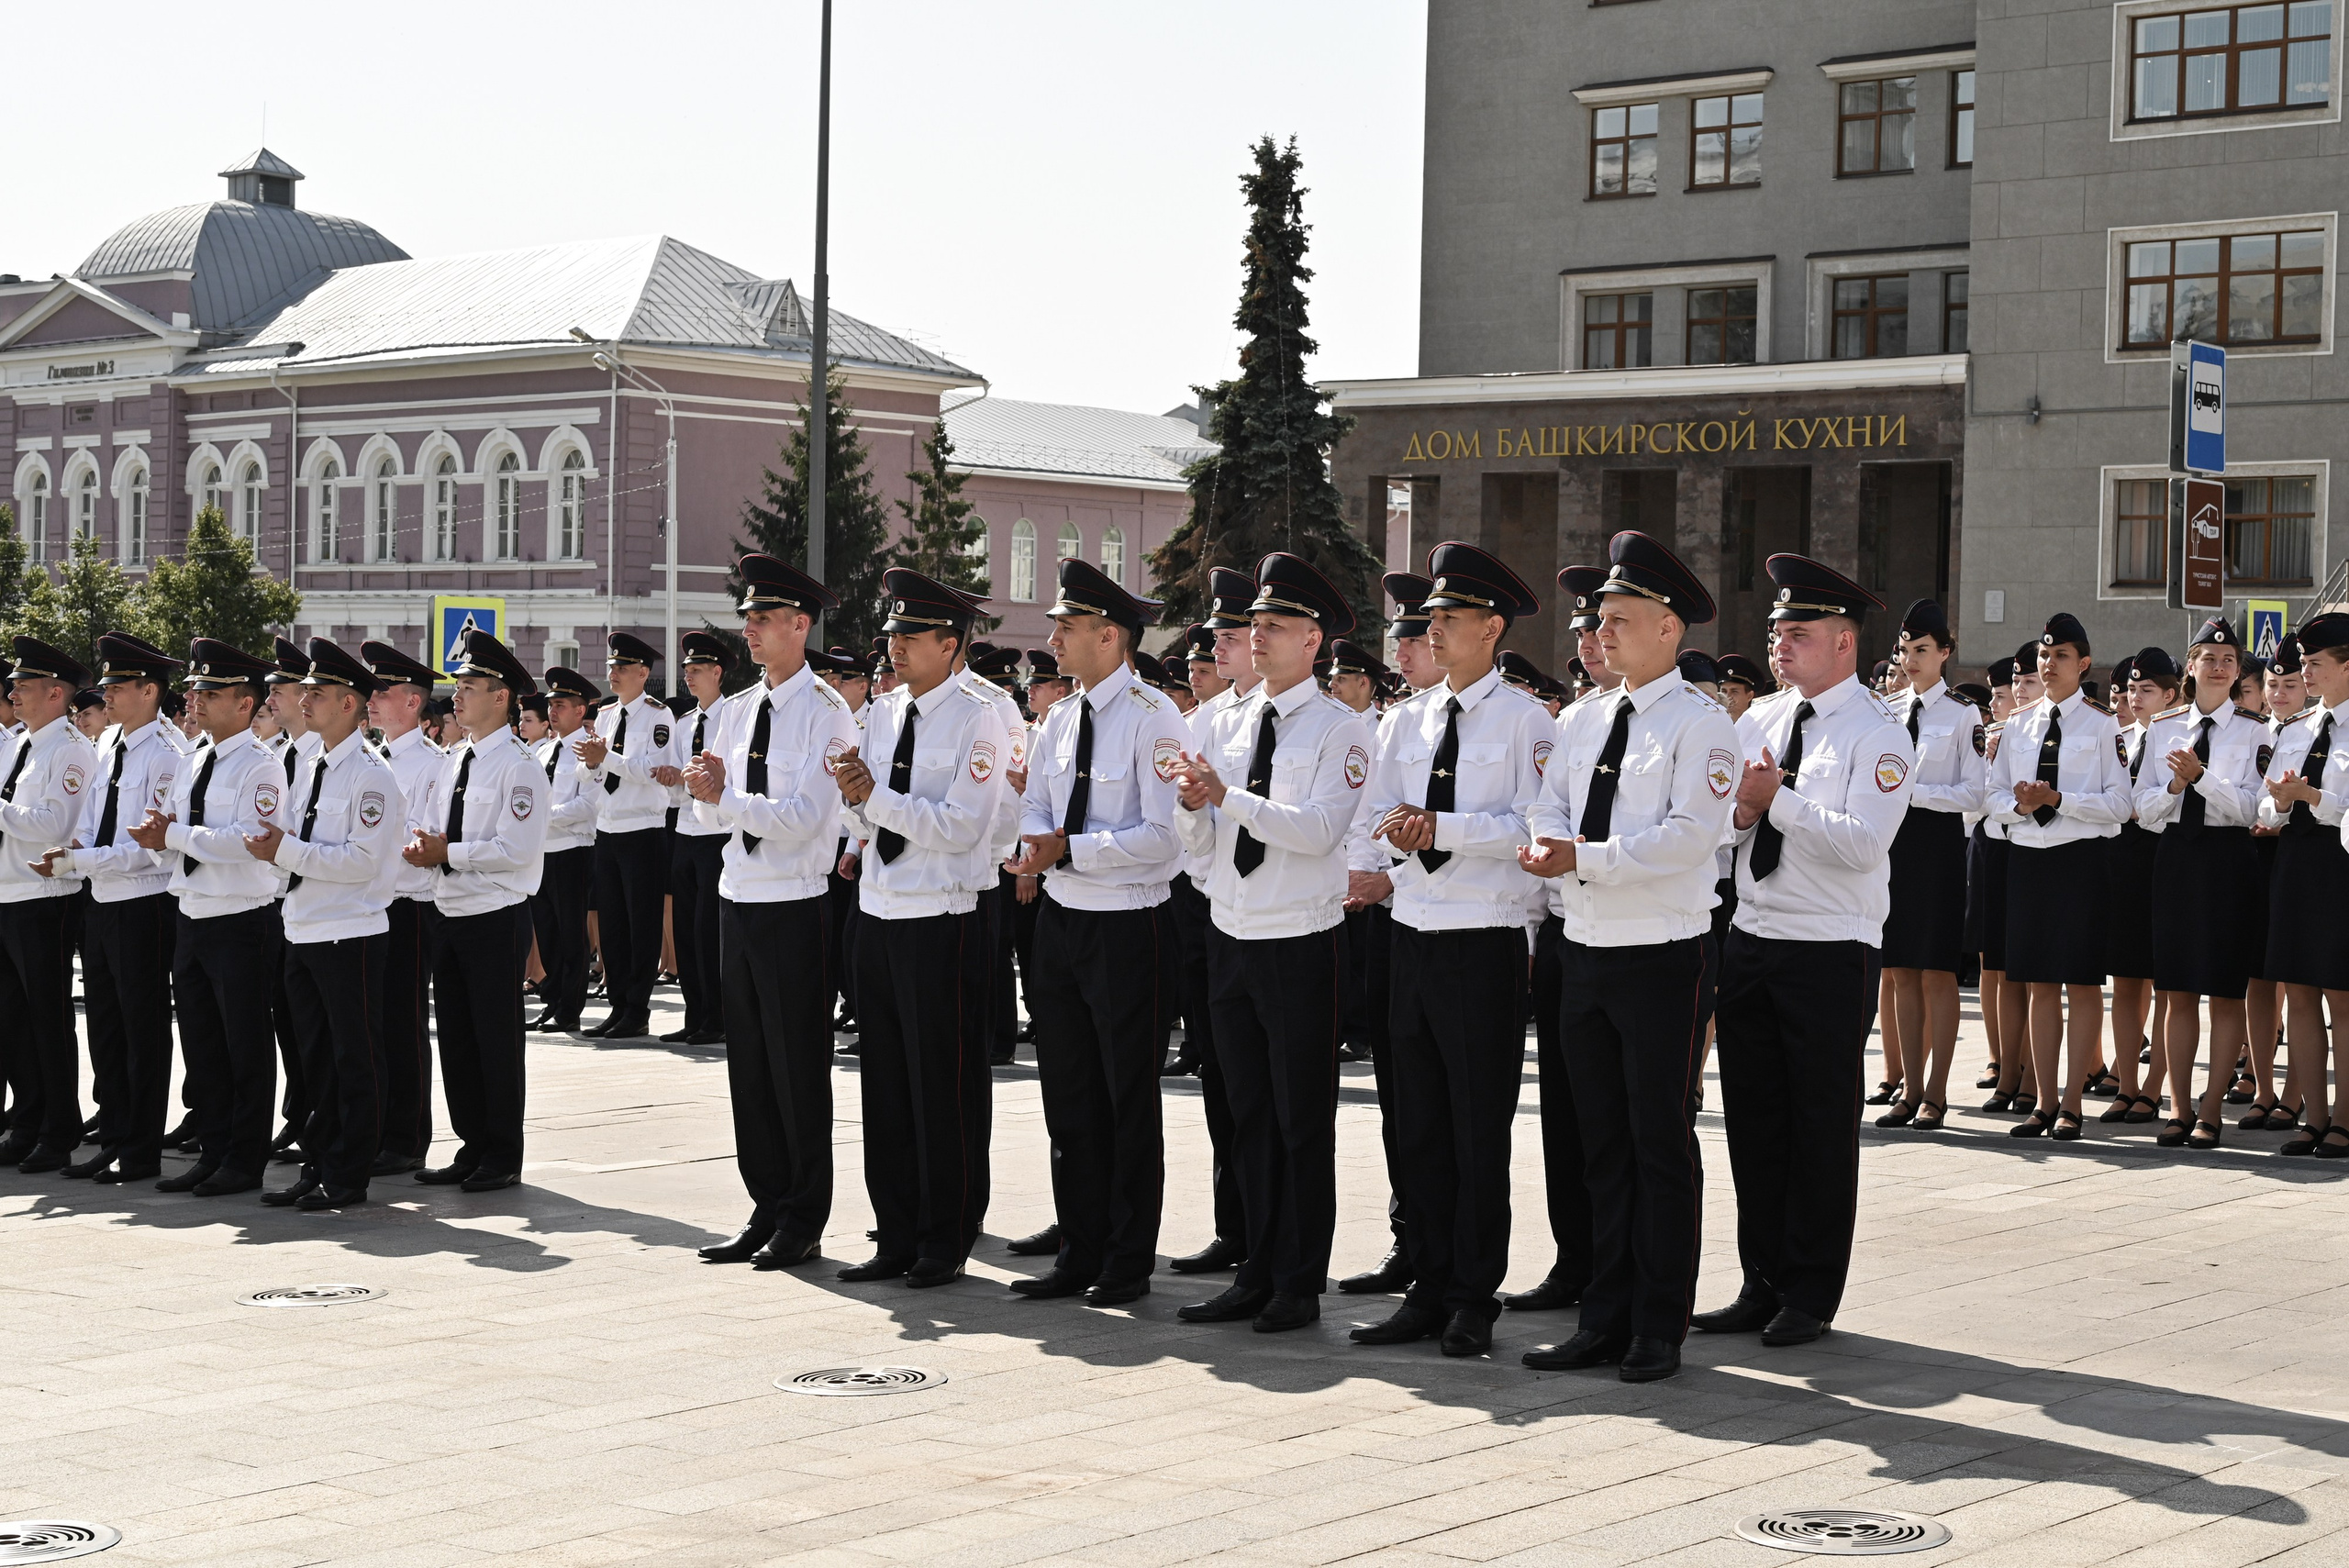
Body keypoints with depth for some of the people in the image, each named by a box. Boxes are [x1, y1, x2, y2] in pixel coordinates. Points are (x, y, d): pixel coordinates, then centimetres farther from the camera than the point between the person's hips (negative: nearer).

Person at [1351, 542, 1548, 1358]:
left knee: (1480, 1128, 0)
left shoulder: (1525, 720, -5)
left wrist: (1442, 828, -21)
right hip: (1413, 936, 6)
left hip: (1486, 941, -6)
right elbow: (1376, 814, 10)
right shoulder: (1404, 722, 13)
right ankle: (1429, 1289, 16)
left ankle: (1475, 1299, 8)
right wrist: (1396, 831, -12)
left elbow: (1532, 824, -14)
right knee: (1418, 1125, 9)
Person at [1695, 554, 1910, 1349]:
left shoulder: (1878, 734, -8)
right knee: (1754, 1120, 10)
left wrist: (1778, 800, -18)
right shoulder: (1759, 719, 12)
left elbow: (1862, 842, -20)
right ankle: (1762, 1285, 20)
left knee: (1822, 1126, 2)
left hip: (1831, 952, -6)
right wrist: (1738, 812, -11)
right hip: (1751, 940, 6)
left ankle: (1810, 1297, 12)